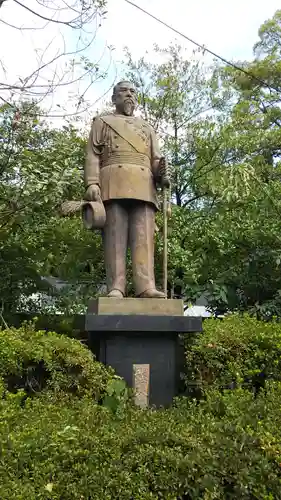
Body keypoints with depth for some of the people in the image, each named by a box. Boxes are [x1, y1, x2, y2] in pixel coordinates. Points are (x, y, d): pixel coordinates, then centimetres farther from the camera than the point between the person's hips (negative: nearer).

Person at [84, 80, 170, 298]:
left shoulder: (147, 128, 33)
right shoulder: (102, 122, 25)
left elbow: (156, 159, 22)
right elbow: (93, 155, 10)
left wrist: (162, 173, -4)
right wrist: (92, 183, -8)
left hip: (144, 186, 3)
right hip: (113, 182, -2)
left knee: (144, 237, -13)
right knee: (115, 235, -13)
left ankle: (147, 287, -22)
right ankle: (115, 288, -18)